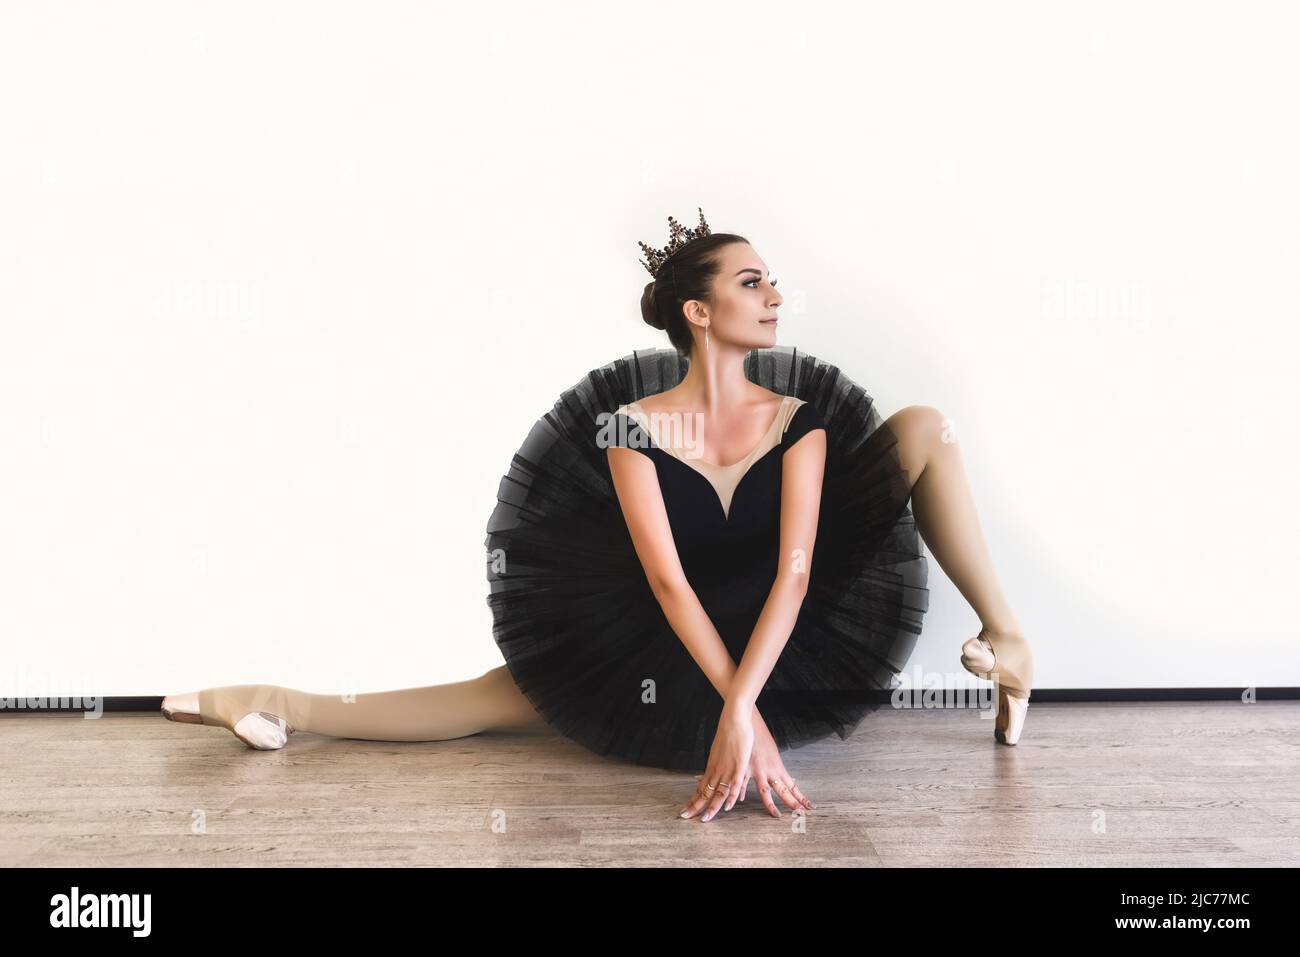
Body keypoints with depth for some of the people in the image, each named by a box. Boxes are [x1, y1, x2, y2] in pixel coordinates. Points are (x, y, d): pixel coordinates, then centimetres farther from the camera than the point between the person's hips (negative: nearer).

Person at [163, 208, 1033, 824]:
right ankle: (288, 709, 2)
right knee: (509, 693, -9)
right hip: (679, 646, -1)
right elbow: (669, 583, -22)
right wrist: (742, 714, -29)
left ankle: (1007, 642, -5)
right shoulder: (632, 426, -14)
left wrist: (742, 708, -33)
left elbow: (793, 571, -20)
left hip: (797, 635, 1)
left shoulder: (799, 415, -11)